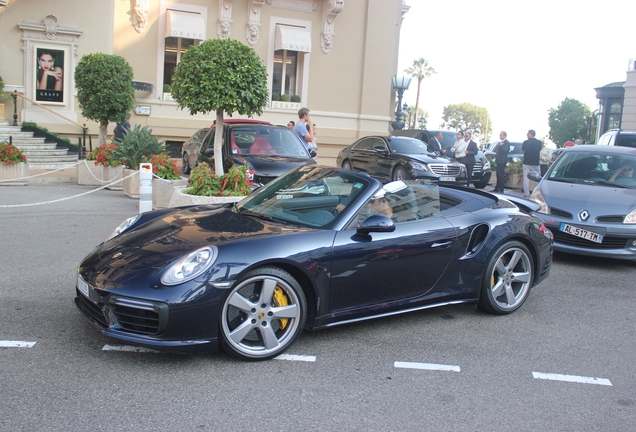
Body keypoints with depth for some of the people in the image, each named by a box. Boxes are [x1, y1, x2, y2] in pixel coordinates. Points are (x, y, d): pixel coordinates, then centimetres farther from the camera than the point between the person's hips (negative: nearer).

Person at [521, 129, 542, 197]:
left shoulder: (526, 142, -7)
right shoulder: (539, 142, -2)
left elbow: (523, 151, 1)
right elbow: (539, 151, 11)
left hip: (527, 163, -2)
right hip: (536, 163, 2)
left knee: (526, 179, 3)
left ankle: (526, 194, 0)